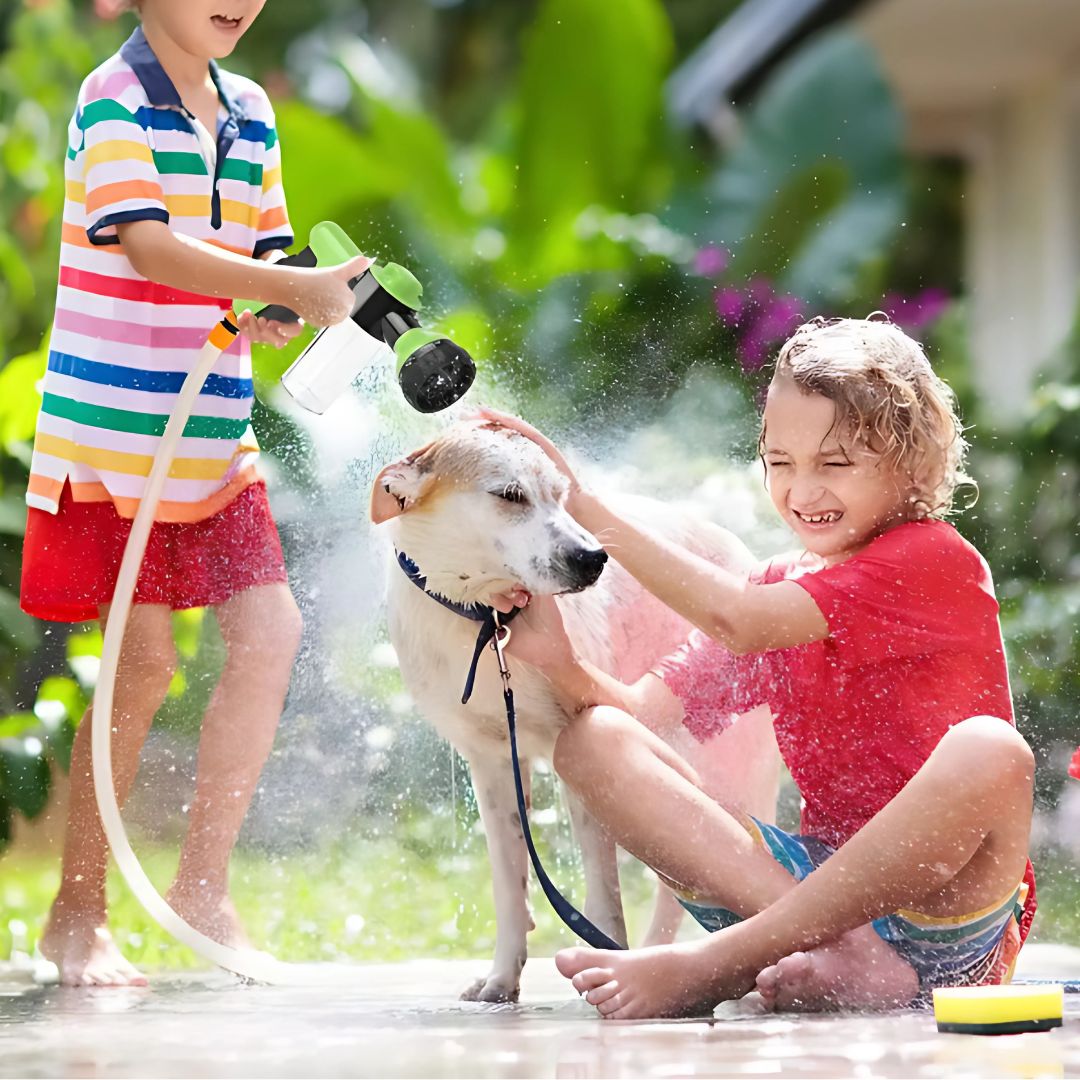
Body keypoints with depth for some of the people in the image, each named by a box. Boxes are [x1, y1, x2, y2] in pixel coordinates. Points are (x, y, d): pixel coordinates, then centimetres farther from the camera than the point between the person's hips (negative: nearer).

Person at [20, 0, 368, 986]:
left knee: (270, 634, -3)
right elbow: (150, 248, -22)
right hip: (112, 433, -7)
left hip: (215, 437, 7)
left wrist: (272, 317, -9)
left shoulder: (249, 112, 12)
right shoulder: (114, 103, -10)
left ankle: (204, 884, 9)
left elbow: (265, 250, 14)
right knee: (144, 662, -6)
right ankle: (77, 913, 8)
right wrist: (296, 289, -28)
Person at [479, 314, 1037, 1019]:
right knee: (593, 742, -10)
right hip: (823, 879, 6)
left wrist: (583, 505, -20)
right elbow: (641, 709, 5)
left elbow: (735, 620, -20)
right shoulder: (780, 592, 15)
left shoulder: (934, 561, -7)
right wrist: (561, 663, -16)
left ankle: (712, 964, -33)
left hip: (943, 905, -6)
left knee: (988, 750, -38)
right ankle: (843, 957, -30)